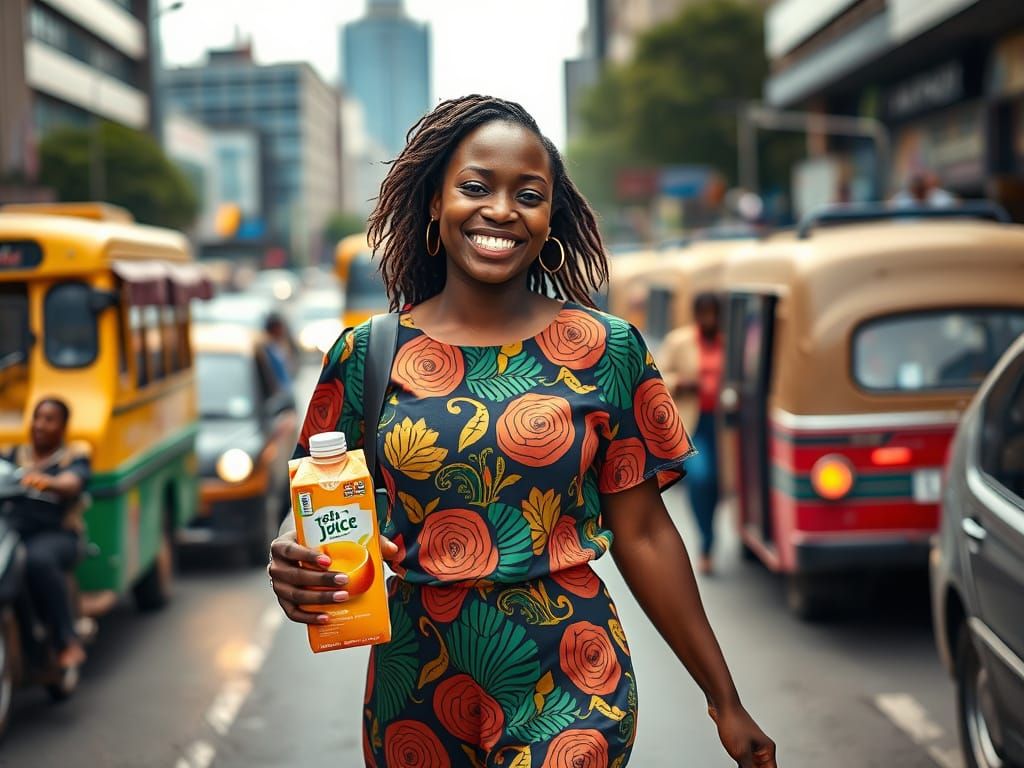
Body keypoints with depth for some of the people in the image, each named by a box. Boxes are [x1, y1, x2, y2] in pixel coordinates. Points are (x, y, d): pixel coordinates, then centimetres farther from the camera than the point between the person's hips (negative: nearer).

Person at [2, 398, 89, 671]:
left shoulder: (73, 456, 8)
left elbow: (72, 484, -14)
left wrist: (47, 482, -37)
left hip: (55, 535, -4)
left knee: (39, 559, -38)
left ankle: (68, 642, -30)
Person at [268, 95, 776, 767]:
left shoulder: (606, 348, -3)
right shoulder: (369, 353, -1)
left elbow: (643, 533, 0)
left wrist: (726, 700, 2)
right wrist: (292, 566, -19)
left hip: (570, 686, -1)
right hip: (416, 687, 2)